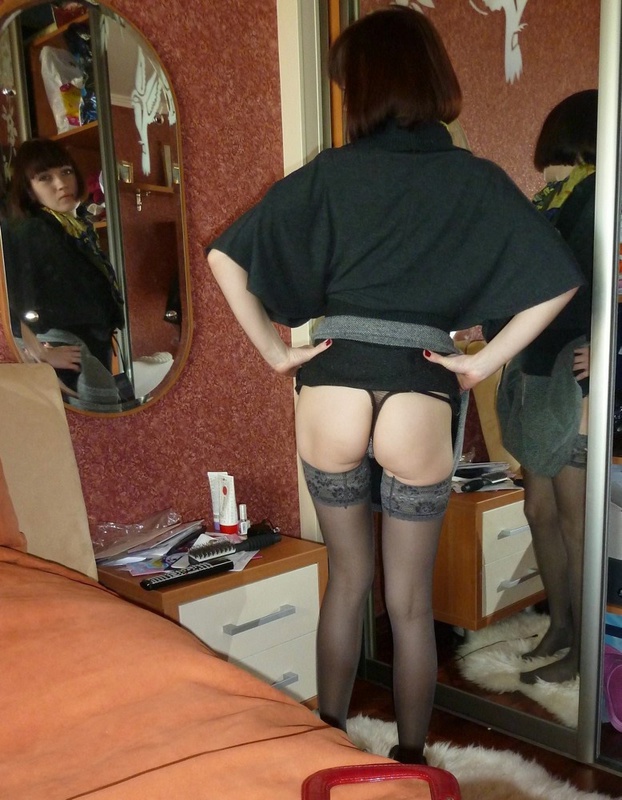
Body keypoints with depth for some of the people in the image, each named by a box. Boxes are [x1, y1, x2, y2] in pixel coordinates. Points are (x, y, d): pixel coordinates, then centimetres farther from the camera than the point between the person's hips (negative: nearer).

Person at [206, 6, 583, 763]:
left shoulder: (329, 174, 1)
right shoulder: (478, 181, 2)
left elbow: (224, 257, -3)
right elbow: (559, 281, -4)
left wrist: (274, 351, 1)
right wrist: (485, 361, 0)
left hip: (331, 401, 1)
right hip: (422, 410, 0)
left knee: (346, 580, 22)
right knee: (411, 601, 18)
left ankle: (327, 742, 36)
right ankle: (410, 758, 35)